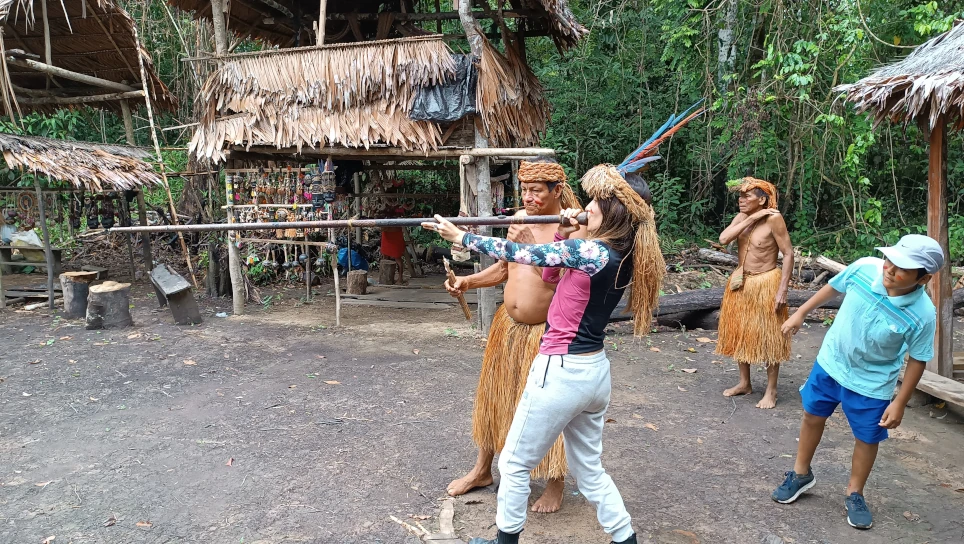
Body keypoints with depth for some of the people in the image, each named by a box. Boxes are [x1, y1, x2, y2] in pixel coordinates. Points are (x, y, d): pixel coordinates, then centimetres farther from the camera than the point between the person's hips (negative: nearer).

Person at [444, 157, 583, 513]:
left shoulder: (575, 227, -13)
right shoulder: (520, 218, 5)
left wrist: (533, 249, -32)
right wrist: (468, 282, -2)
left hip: (548, 331, -6)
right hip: (508, 325, 6)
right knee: (494, 396, 16)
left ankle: (555, 485, 25)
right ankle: (482, 469, 36)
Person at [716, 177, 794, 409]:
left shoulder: (774, 219, -16)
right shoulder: (741, 217, 1)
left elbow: (788, 253, -15)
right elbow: (723, 239, -15)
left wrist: (782, 290, -19)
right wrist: (751, 219, -19)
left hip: (766, 284, -6)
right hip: (741, 283, 7)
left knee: (768, 337, 3)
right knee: (741, 333, 14)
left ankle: (771, 391, 16)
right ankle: (744, 383, 30)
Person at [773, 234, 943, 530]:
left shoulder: (922, 314, -27)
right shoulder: (864, 268, -23)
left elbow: (917, 360, -13)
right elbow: (833, 287, -2)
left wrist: (900, 402, -10)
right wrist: (800, 313, 6)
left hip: (872, 383, -2)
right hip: (830, 363, 3)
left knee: (867, 438, 14)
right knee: (812, 417, 17)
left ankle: (855, 494, 38)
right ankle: (801, 474, 40)